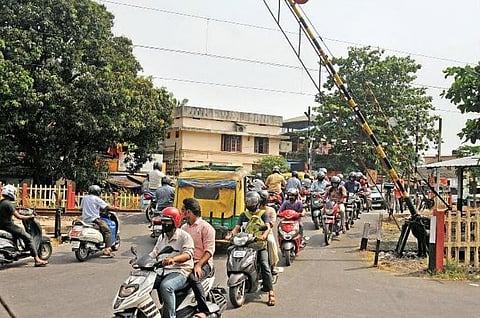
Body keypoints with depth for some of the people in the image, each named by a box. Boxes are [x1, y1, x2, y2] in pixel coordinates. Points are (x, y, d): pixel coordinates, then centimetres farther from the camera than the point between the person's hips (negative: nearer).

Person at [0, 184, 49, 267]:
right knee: (28, 237, -12)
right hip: (8, 225, -10)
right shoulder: (8, 204, -17)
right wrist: (30, 216, -7)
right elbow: (18, 217, -19)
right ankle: (37, 260, -17)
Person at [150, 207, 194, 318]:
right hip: (162, 271, 8)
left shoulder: (184, 236, -6)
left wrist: (173, 259, -39)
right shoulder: (162, 237, 19)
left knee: (166, 286, -36)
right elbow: (154, 253, 21)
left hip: (180, 272, -7)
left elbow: (188, 254, -21)